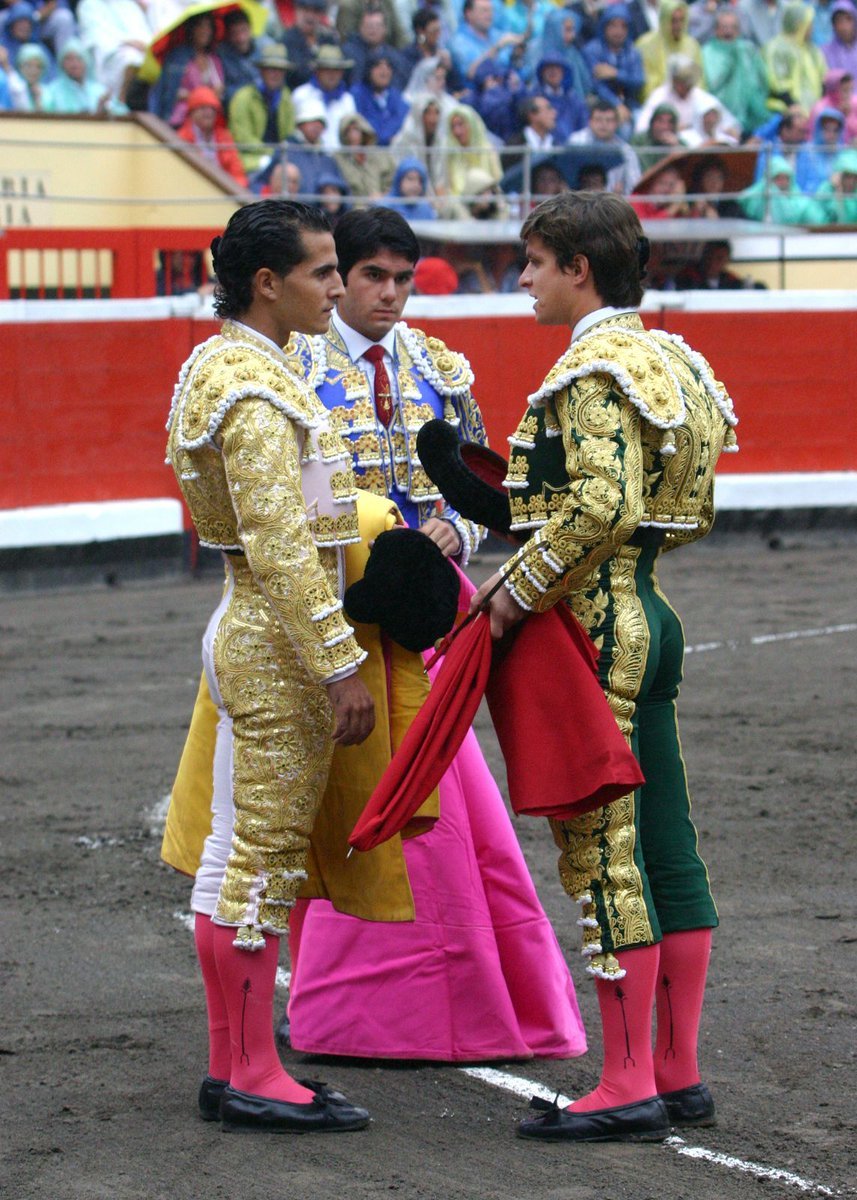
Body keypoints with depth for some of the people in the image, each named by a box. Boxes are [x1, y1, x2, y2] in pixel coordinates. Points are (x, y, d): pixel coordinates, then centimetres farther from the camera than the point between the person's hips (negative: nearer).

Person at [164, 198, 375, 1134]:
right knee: (261, 855, -6)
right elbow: (280, 546, -24)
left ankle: (233, 1065, 18)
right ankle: (252, 1079, -3)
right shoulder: (255, 391, -19)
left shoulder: (224, 365, 15)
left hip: (251, 634, 11)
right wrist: (341, 665, -23)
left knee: (244, 852, 12)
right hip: (280, 644, -11)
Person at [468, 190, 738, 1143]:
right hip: (648, 614, 10)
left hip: (595, 627, -10)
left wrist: (519, 590, -17)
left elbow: (600, 505, -26)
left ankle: (627, 1089, -4)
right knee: (663, 848, 10)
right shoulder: (667, 359, 15)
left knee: (602, 850, -6)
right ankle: (678, 1074, 15)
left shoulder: (596, 370, -14)